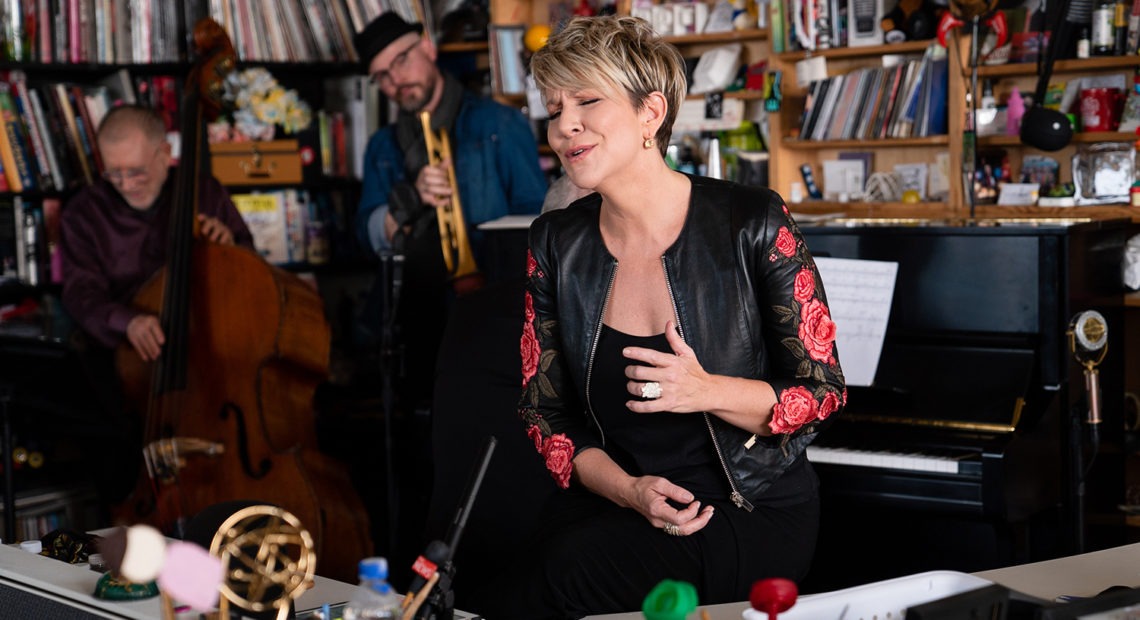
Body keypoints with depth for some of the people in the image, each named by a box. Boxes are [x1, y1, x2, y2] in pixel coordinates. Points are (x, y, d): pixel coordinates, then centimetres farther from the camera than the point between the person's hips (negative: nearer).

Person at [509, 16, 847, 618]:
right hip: (612, 498, 3)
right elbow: (545, 410, 6)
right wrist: (628, 490, -12)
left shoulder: (750, 223, -9)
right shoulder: (557, 243, 3)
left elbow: (823, 392, -5)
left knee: (572, 565, -31)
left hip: (753, 512, -3)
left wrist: (705, 392, -24)